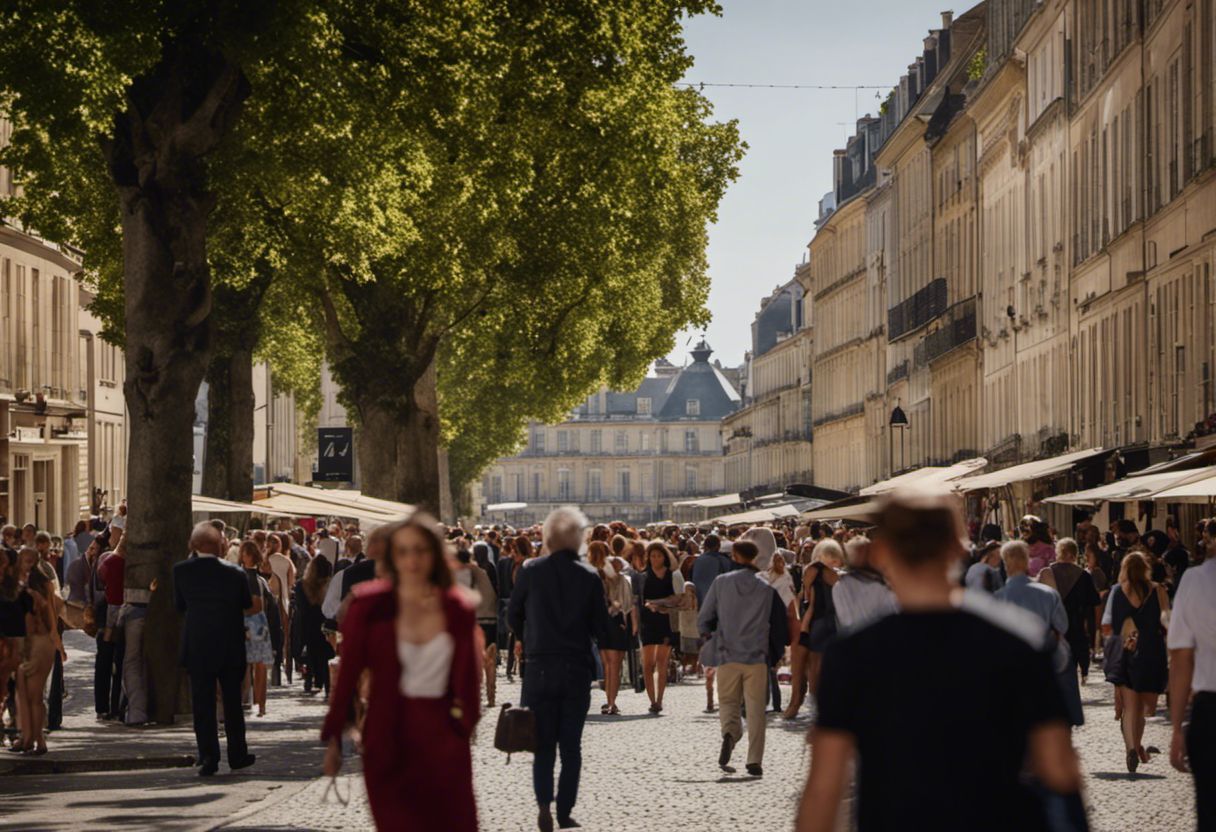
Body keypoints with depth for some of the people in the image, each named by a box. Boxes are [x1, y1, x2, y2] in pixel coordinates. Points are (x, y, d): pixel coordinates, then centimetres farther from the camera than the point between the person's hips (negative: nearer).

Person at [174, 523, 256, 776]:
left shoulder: (181, 571, -8)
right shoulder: (233, 573, -11)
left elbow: (179, 605, 3)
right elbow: (248, 603, 2)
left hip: (197, 648, 0)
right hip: (231, 648, 0)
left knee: (202, 704, 4)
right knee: (232, 702, 13)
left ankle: (209, 758, -1)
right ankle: (237, 755, 20)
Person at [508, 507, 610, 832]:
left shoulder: (530, 571, -5)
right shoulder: (589, 577, -3)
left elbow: (513, 617, 5)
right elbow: (601, 629, 0)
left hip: (540, 668, -1)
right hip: (577, 670, 1)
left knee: (543, 744, 7)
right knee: (571, 746, 10)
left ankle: (544, 804, -11)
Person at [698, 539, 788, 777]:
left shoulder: (721, 583, 0)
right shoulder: (767, 588, 2)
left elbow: (703, 620, 3)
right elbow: (779, 624, 7)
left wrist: (712, 634, 24)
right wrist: (775, 652, 23)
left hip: (727, 654, 0)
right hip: (757, 657, 0)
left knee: (728, 703, 10)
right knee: (755, 709, 6)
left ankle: (729, 733, -21)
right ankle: (755, 761, 2)